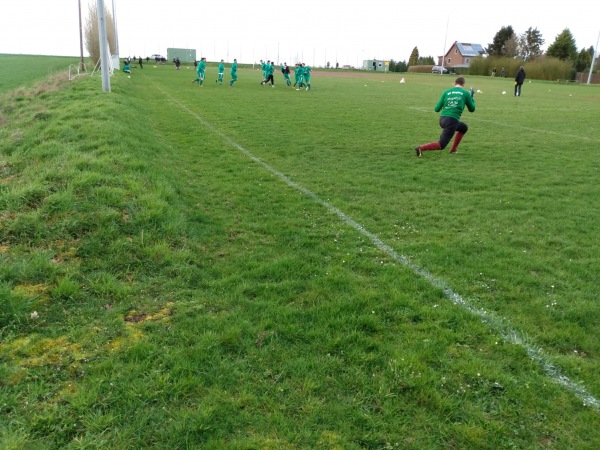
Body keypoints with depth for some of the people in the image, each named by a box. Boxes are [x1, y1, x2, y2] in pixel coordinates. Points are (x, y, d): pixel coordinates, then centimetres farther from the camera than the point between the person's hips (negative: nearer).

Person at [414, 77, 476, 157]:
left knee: (464, 128, 31)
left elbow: (437, 109, 7)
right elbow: (472, 109, 16)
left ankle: (453, 150, 30)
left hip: (442, 118, 6)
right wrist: (472, 97, 31)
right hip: (452, 120, -6)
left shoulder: (446, 92, 11)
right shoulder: (466, 93, 6)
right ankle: (421, 148, -20)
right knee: (441, 145, -2)